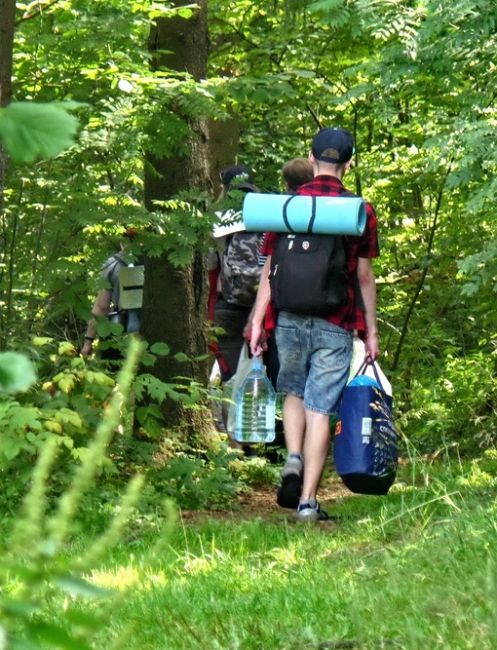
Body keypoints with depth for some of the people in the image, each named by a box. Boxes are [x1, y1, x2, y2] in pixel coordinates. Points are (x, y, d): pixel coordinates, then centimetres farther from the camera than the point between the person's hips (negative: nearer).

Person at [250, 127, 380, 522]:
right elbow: (365, 277, 2)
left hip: (290, 321, 2)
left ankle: (293, 461, -1)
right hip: (335, 326, -2)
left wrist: (258, 321, 7)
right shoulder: (360, 212, -1)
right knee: (320, 408, 0)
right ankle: (308, 501, -3)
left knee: (294, 392, 23)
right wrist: (371, 331, 9)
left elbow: (270, 270, 3)